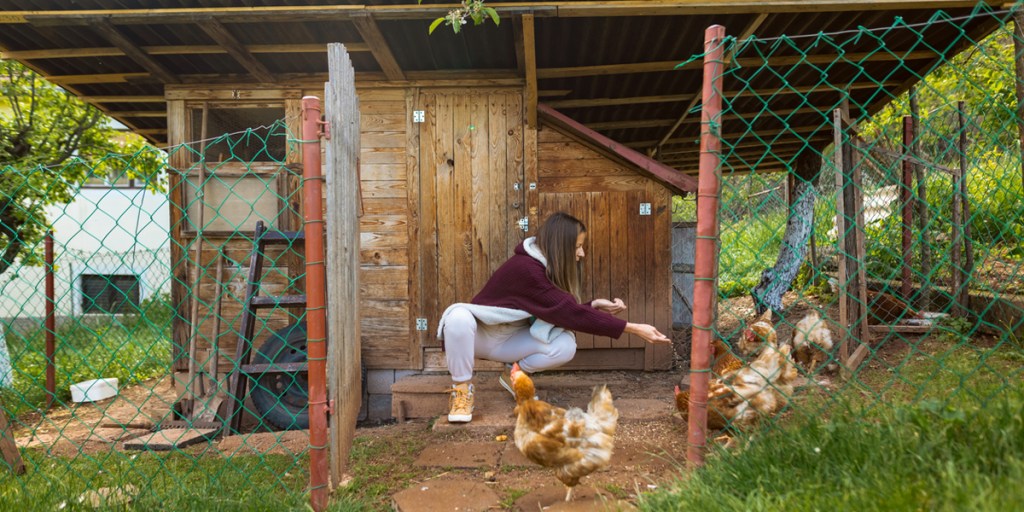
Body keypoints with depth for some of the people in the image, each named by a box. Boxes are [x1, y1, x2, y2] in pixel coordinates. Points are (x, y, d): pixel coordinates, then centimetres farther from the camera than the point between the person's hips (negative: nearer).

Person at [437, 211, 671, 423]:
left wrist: (594, 306, -19)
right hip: (479, 334, -6)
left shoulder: (547, 267, -5)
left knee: (565, 345, -21)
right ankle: (462, 388, -17)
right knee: (459, 317, -42)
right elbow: (569, 313, -35)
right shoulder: (525, 268, -31)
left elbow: (560, 313, -2)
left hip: (510, 339, 6)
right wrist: (633, 328, -34)